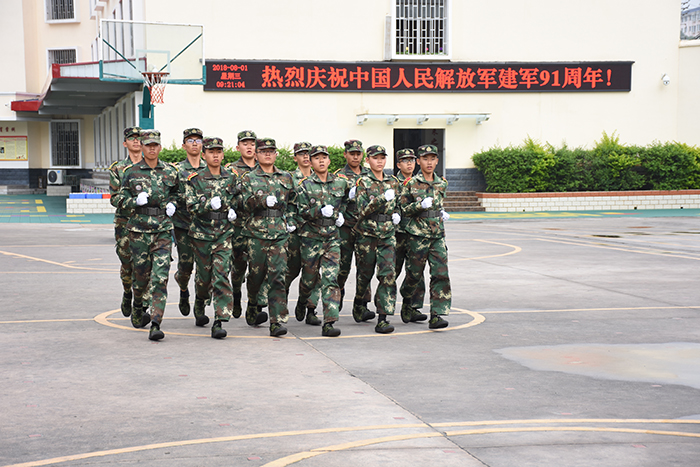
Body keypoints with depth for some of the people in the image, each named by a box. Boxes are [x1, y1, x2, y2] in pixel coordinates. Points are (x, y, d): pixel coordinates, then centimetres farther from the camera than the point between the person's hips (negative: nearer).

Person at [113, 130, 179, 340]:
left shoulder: (170, 172, 7)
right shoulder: (131, 172, 3)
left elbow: (176, 192, 25)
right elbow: (120, 199, 6)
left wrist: (172, 204, 4)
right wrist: (136, 201, -12)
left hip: (163, 230, 0)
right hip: (139, 229, 0)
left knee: (160, 277, -11)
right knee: (141, 274, 9)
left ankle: (156, 324, -15)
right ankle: (138, 306, 40)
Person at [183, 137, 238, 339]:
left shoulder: (232, 178, 5)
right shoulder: (194, 179, -2)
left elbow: (237, 200, 22)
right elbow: (192, 206, -10)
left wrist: (233, 210, 2)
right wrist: (210, 204, -26)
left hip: (223, 233, 1)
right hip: (201, 233, 0)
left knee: (221, 274, -12)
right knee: (204, 275, 9)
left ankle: (219, 322, -15)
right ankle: (200, 305, 42)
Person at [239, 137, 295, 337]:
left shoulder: (286, 178, 14)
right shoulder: (249, 178, 6)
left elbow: (291, 203, 25)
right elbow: (245, 204, -5)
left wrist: (289, 221, 12)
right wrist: (257, 199, -24)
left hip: (280, 233, 1)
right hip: (256, 232, -1)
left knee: (278, 276, -9)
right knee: (256, 274, 6)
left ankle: (277, 322, -11)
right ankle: (253, 308, 34)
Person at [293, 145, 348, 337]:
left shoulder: (340, 182, 6)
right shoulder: (305, 186, -3)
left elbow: (346, 199, 25)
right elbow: (302, 212, -8)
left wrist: (341, 213, 11)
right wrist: (321, 211, -21)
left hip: (332, 237, 2)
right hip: (311, 237, -1)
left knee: (331, 279, -7)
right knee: (310, 276, 9)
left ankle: (329, 323, -10)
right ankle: (302, 300, 45)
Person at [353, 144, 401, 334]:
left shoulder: (393, 181, 9)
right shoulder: (363, 182, -4)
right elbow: (363, 210, -14)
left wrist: (396, 214, 4)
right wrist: (382, 199, -26)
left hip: (387, 234, 3)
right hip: (367, 233, -3)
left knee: (388, 274, -10)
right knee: (365, 272, 10)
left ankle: (383, 318, -11)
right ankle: (359, 302, 40)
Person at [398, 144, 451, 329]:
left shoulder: (442, 184, 10)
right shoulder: (410, 184, -4)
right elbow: (404, 210, -4)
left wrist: (441, 214, 7)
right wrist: (421, 205, -19)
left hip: (438, 235, 3)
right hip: (417, 235, -3)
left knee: (441, 274, -7)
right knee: (414, 274, 5)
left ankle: (437, 315, -7)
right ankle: (406, 299, 37)